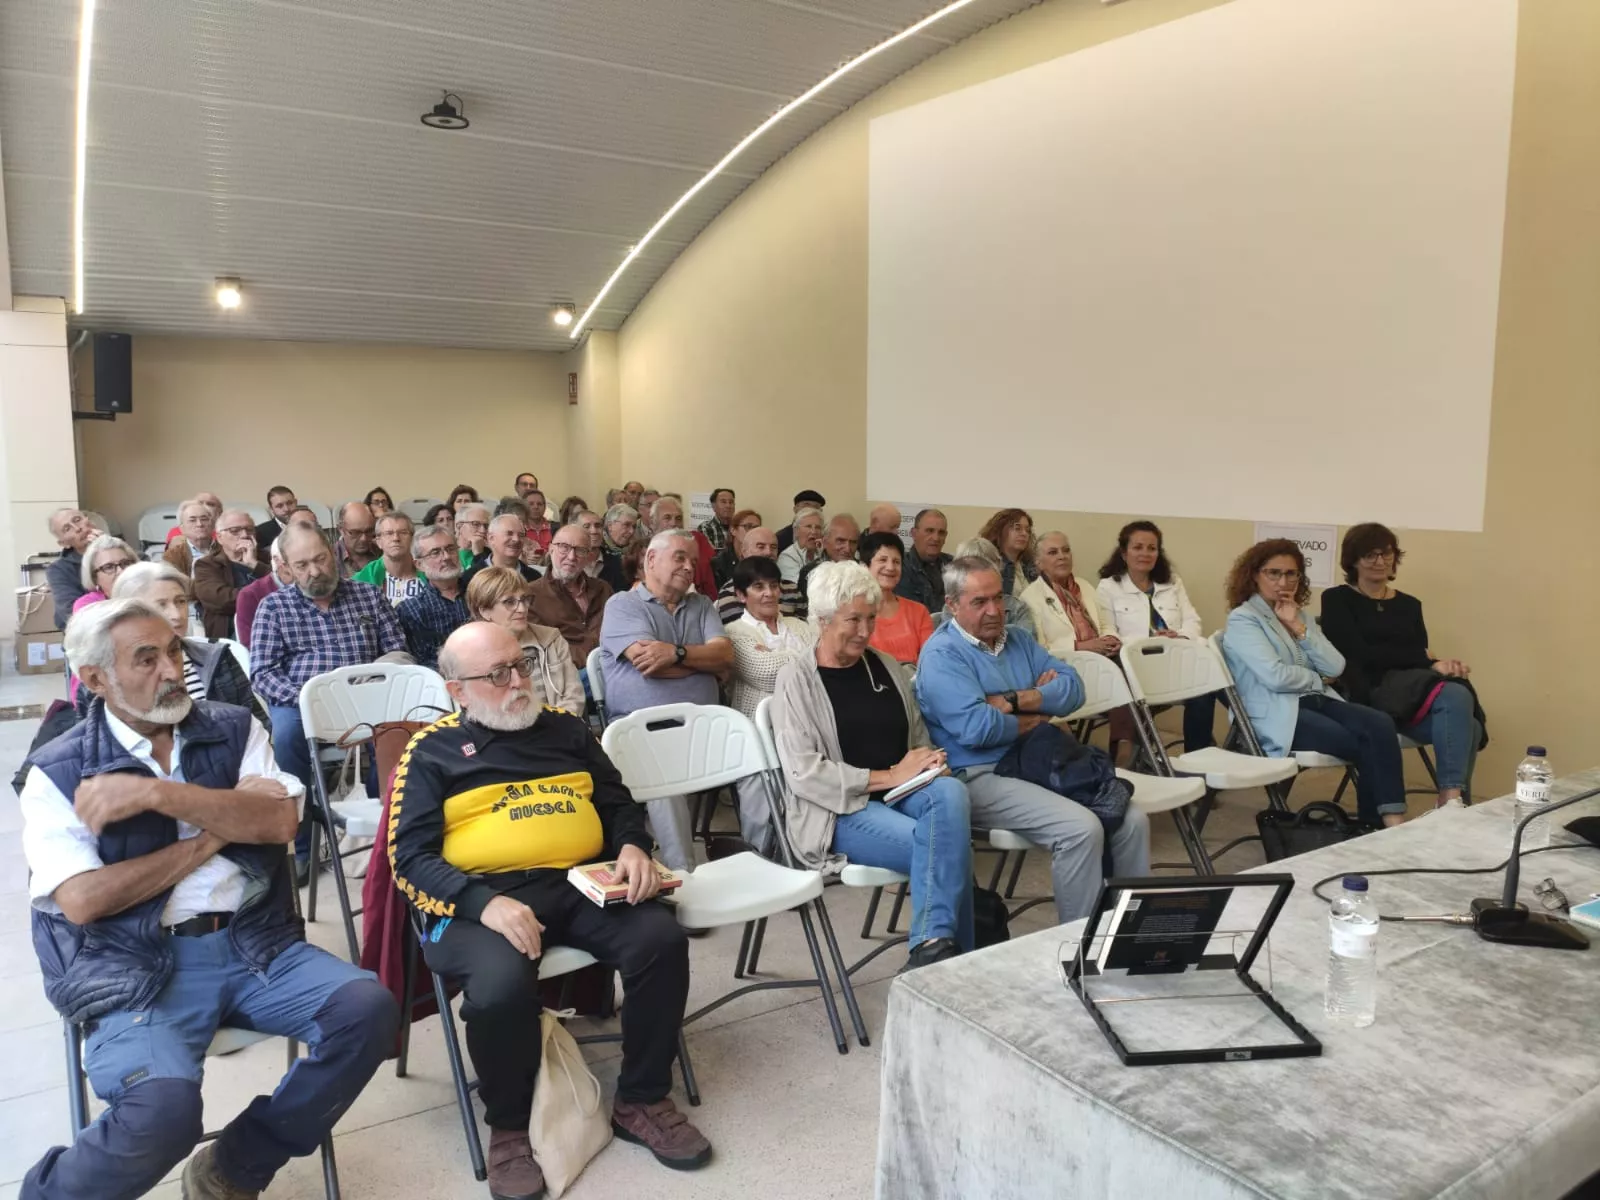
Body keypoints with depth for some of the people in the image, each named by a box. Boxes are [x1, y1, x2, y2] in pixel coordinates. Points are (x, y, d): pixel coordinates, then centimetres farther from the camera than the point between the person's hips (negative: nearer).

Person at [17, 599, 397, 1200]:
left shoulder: (233, 729, 9)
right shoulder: (58, 770, 1)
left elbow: (278, 821, -7)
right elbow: (82, 901, -10)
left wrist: (156, 794, -14)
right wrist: (207, 840, -6)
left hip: (255, 943, 4)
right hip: (135, 966, -3)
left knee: (368, 1009, -19)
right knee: (164, 1108, -29)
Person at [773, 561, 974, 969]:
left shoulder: (883, 665, 13)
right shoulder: (796, 679, -4)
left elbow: (918, 736, 23)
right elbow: (803, 774, -14)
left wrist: (929, 761, -3)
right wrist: (889, 776, -16)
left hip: (902, 793, 5)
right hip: (839, 810, -5)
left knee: (950, 791, -31)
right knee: (947, 846, -30)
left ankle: (933, 945, -31)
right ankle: (955, 950, -13)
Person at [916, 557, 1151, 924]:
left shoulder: (1019, 639, 15)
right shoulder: (942, 654, -9)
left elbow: (1073, 687, 2)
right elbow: (976, 728, -21)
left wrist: (1016, 700, -12)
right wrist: (1033, 720, -5)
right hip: (981, 778, -8)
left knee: (1132, 821, -6)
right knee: (1081, 829, -26)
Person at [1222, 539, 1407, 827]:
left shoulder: (1302, 615, 19)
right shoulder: (1242, 619, -4)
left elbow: (1336, 667, 4)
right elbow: (1276, 677, -17)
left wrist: (1298, 627, -2)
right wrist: (1315, 677, 1)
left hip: (1318, 701, 7)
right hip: (1278, 715, -7)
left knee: (1381, 725, -23)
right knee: (1366, 744, -23)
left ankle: (1392, 820, -26)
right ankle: (1373, 822, -8)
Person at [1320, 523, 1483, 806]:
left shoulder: (1409, 605, 22)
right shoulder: (1337, 599, 5)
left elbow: (1422, 659, 10)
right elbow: (1362, 654, -8)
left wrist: (1440, 664, -14)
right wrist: (1426, 658, -11)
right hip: (1368, 695, -5)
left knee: (1467, 719, -28)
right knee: (1455, 696, -31)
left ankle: (1453, 801, -24)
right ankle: (1451, 800, -33)